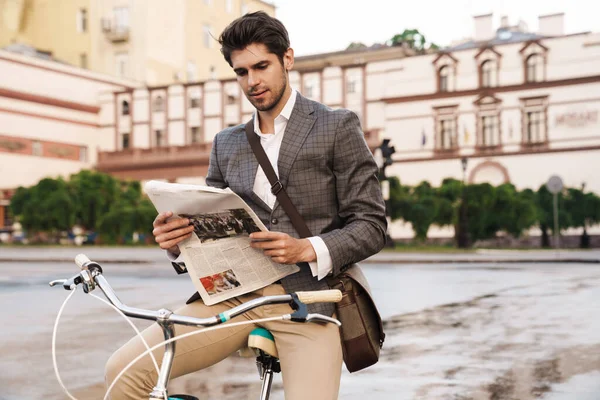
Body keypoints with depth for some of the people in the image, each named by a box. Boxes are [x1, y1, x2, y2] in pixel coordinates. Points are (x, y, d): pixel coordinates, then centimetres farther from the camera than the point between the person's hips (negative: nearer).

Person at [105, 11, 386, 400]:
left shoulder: (338, 127, 5)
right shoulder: (226, 143, 18)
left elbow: (371, 225, 1)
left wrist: (307, 249, -18)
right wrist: (178, 239, -5)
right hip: (235, 294, 3)